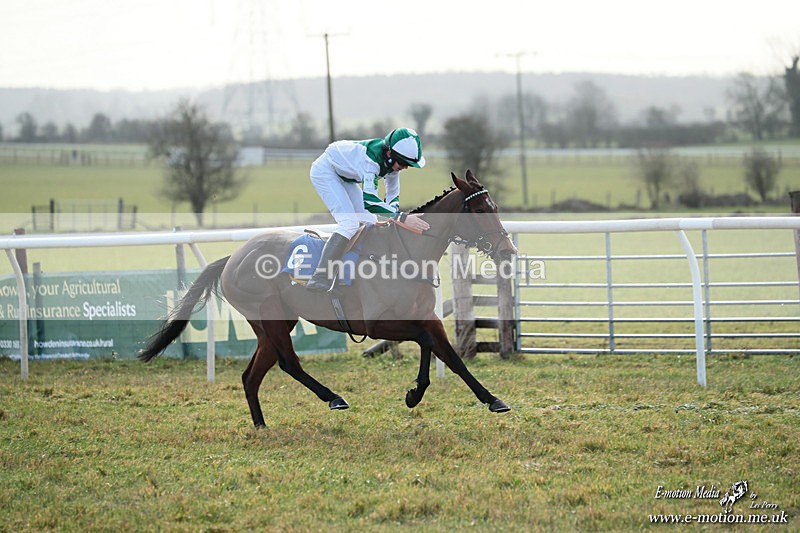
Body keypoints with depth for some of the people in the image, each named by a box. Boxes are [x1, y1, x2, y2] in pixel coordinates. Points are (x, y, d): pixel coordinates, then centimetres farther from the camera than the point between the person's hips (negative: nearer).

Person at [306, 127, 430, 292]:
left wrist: (394, 220, -20)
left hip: (345, 177, 9)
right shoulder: (372, 159, -39)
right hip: (324, 171, -9)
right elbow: (369, 200, -48)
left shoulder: (392, 161, -13)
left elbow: (393, 196, -1)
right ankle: (320, 277, -28)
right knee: (349, 223, -22)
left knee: (370, 222, 5)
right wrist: (402, 218, -54)